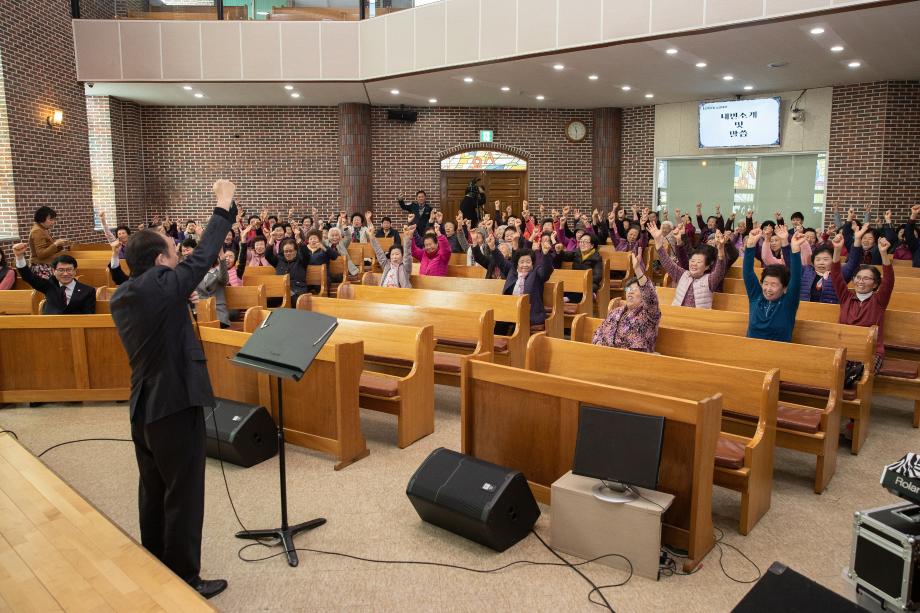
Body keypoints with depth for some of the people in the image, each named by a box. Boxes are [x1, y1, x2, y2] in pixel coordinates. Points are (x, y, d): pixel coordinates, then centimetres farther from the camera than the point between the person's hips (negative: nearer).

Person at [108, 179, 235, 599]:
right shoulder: (159, 286, -19)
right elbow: (202, 258, -13)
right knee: (183, 497, 4)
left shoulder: (123, 294, 5)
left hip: (143, 407, 9)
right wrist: (224, 207, -3)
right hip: (174, 405, -9)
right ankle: (184, 581, 16)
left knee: (153, 492, 20)